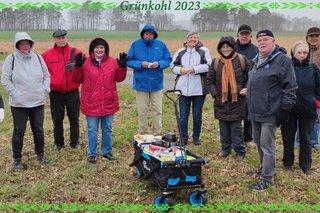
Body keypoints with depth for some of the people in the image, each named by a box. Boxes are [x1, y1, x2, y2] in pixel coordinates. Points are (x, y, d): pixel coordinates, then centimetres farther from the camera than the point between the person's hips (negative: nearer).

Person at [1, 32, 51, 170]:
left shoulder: (38, 58, 4)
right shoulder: (11, 59, -6)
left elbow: (46, 75, 13)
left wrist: (45, 89, 2)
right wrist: (14, 93, -11)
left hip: (38, 102, 3)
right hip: (19, 104, -3)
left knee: (39, 130, 13)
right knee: (19, 132, 6)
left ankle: (40, 154, 31)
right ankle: (17, 159, 19)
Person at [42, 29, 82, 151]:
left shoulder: (76, 53, 0)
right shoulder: (47, 55, -1)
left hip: (73, 92, 0)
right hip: (56, 93, 0)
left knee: (74, 119, 10)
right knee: (57, 120, 10)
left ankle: (75, 142, 24)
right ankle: (58, 142, 25)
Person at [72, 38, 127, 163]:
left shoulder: (112, 62, 3)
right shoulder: (86, 63, -4)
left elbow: (119, 78, 8)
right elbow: (76, 79, 0)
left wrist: (122, 67, -7)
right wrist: (78, 66, -15)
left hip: (108, 103, 3)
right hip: (91, 103, -2)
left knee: (107, 129, 14)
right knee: (92, 130, 6)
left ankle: (107, 152, 29)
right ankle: (92, 154, 20)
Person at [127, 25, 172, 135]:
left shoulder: (160, 44, 1)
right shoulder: (135, 44, -1)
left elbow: (168, 60, 5)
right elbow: (129, 61, -1)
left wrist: (159, 64, -14)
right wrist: (140, 64, -17)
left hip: (156, 83, 1)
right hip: (141, 83, -1)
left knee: (157, 110, 6)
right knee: (142, 111, 7)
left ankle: (157, 133, 17)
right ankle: (142, 134, 19)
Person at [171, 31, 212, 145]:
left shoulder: (204, 51, 2)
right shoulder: (180, 52, 11)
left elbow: (208, 66, -9)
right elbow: (173, 66, 9)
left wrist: (194, 69, -18)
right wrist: (181, 70, -10)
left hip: (199, 88, -2)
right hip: (183, 88, 2)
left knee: (197, 114, 9)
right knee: (183, 114, 6)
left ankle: (196, 137, 23)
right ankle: (183, 138, 16)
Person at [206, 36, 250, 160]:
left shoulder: (242, 60, -3)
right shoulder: (216, 62, 5)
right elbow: (209, 81, 11)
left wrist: (247, 88, -6)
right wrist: (215, 94, 1)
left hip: (237, 100, -3)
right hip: (221, 101, 3)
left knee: (236, 127, 0)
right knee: (223, 127, 11)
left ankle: (240, 151, 12)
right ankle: (225, 149, 26)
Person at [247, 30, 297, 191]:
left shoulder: (282, 60, -10)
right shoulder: (257, 60, 15)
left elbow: (290, 86, -13)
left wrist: (285, 108, -16)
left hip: (270, 113, -8)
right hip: (255, 111, 8)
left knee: (267, 145, -3)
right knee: (258, 142, 17)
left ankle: (267, 178, 8)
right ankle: (264, 167, 35)